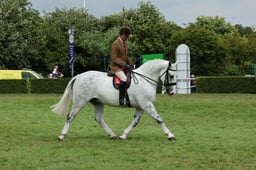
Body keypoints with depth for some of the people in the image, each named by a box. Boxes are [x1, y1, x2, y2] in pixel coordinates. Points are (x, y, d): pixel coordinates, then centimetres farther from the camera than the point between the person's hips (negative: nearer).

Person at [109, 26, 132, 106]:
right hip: (116, 67, -10)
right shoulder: (115, 44, -12)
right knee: (124, 79, -31)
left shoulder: (124, 43, 16)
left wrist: (130, 63, 4)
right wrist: (123, 64, -23)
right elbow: (114, 58, -16)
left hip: (124, 66, 10)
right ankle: (122, 99, -31)